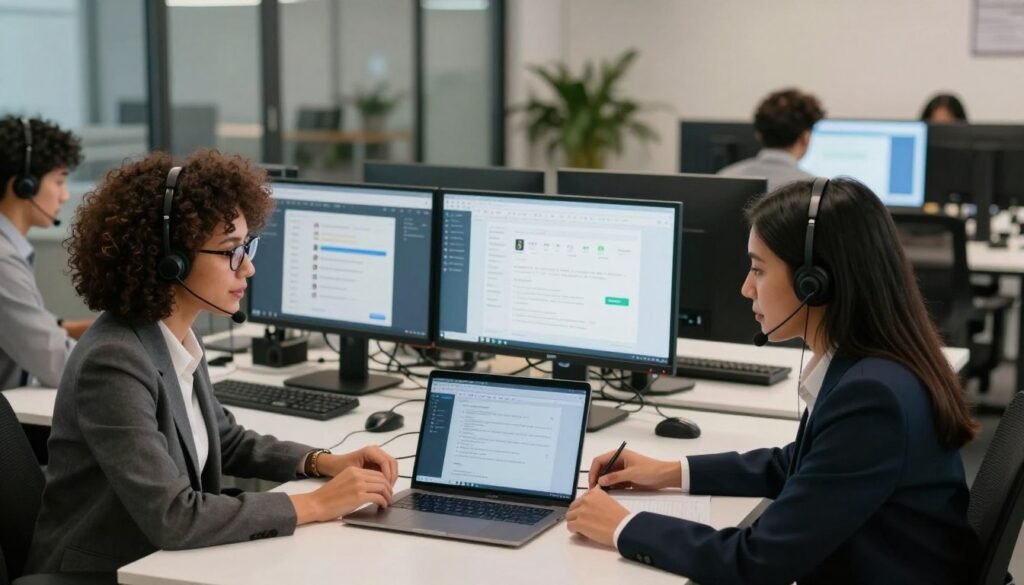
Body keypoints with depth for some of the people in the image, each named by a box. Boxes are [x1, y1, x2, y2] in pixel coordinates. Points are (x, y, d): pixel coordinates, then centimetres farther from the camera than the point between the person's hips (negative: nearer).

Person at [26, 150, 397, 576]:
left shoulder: (178, 339, 2)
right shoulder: (113, 364, -23)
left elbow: (227, 442, 17)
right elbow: (172, 518, -28)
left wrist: (326, 463, 3)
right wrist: (315, 505, -23)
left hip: (158, 563, 7)